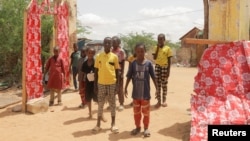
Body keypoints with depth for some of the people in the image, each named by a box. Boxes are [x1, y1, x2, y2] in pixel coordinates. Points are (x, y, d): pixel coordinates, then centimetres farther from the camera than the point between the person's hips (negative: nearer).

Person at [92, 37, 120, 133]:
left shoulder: (114, 57, -1)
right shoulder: (98, 56, 1)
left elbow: (117, 71, 3)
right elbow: (96, 71, 5)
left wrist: (117, 84, -1)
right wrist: (95, 84, 2)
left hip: (112, 83, -1)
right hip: (101, 83, 1)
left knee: (112, 104, 8)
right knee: (100, 104, 8)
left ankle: (113, 124, 18)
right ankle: (98, 124, 17)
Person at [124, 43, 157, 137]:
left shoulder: (148, 63, -7)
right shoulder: (132, 64, -4)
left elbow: (153, 77, -1)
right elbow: (129, 77, 1)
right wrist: (125, 88, 0)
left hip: (145, 93, -1)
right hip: (135, 93, 2)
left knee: (146, 112, 9)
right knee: (136, 112, 15)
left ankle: (146, 128, 24)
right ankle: (137, 127, 31)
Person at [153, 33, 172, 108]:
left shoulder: (167, 48, -2)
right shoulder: (156, 48, 6)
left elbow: (169, 60, -2)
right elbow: (154, 58, -7)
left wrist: (168, 70, -8)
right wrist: (158, 48, -8)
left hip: (165, 67, -2)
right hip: (157, 67, 2)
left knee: (164, 85, 4)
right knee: (157, 85, 3)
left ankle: (164, 100, 15)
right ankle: (158, 101, 10)